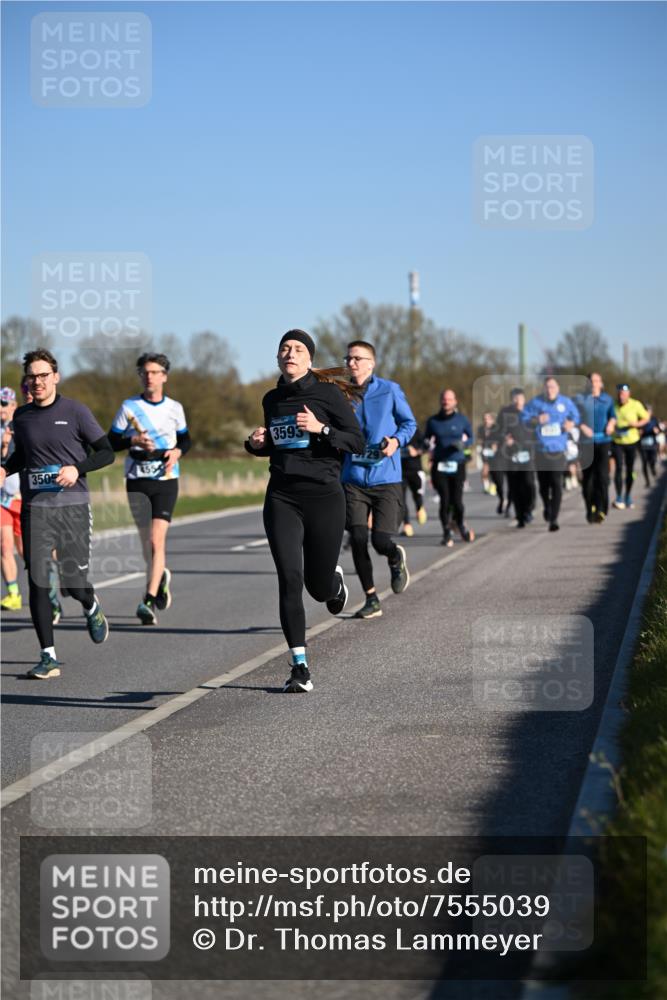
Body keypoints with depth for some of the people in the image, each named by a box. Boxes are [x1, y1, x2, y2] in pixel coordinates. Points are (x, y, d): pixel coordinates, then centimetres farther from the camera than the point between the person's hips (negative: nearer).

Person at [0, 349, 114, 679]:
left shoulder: (75, 411, -3)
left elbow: (106, 452, 0)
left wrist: (77, 468, -16)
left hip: (72, 505, -2)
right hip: (34, 506, 2)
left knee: (75, 583, 1)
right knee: (37, 583, -6)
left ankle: (92, 608, 39)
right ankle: (48, 657, -1)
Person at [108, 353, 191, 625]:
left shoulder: (174, 408, 6)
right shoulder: (129, 407, 1)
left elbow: (186, 440, 19)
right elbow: (111, 443, 2)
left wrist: (177, 451, -3)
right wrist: (134, 441, -16)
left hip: (166, 480, -1)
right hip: (137, 481, 1)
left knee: (157, 540, -13)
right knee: (147, 542, 9)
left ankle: (149, 601, -15)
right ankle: (161, 576, 38)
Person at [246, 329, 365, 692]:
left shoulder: (327, 393, -4)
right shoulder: (272, 399, 11)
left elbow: (357, 441, -6)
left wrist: (321, 428, -20)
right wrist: (257, 444, 4)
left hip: (323, 495, -3)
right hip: (281, 497, 3)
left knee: (318, 587, 5)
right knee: (289, 580, -11)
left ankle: (334, 580, 45)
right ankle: (299, 667, -7)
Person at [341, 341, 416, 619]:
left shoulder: (390, 390, -1)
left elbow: (409, 423, 7)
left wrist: (397, 440, -12)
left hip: (386, 479, -2)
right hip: (353, 479, 2)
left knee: (381, 541, -10)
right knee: (357, 539, -7)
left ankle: (396, 559, 29)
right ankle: (371, 599, 9)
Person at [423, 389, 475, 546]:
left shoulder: (462, 420, 3)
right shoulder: (433, 421, 5)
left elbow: (470, 437, 14)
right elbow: (426, 440, 14)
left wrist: (463, 444, -8)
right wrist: (428, 444, -10)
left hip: (457, 465, 0)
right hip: (439, 466, 0)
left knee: (456, 500, -5)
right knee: (445, 500, -7)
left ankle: (460, 524, 26)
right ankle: (447, 533, 10)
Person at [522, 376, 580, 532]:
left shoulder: (566, 402, 1)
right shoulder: (536, 402, -2)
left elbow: (575, 416, 15)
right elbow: (524, 417, 1)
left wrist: (571, 424, -6)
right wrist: (537, 420, -16)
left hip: (558, 451, -1)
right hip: (541, 450, 1)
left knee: (557, 486, -11)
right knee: (543, 484, 12)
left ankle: (554, 519, -9)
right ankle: (547, 507, 43)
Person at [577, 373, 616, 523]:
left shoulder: (607, 399, 9)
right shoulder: (581, 399, 3)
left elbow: (612, 415, 20)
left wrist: (611, 423, -2)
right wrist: (582, 426, -15)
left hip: (603, 441, 0)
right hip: (586, 442, 0)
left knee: (602, 475, -13)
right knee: (587, 477, 2)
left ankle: (600, 509, -13)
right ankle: (590, 509, 17)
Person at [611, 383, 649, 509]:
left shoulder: (635, 405, -9)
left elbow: (646, 418, 1)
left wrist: (636, 424, -18)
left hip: (631, 441, 1)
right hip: (617, 442, -1)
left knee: (630, 469, 7)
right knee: (619, 468, -10)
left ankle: (628, 496, 23)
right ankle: (619, 498, -4)